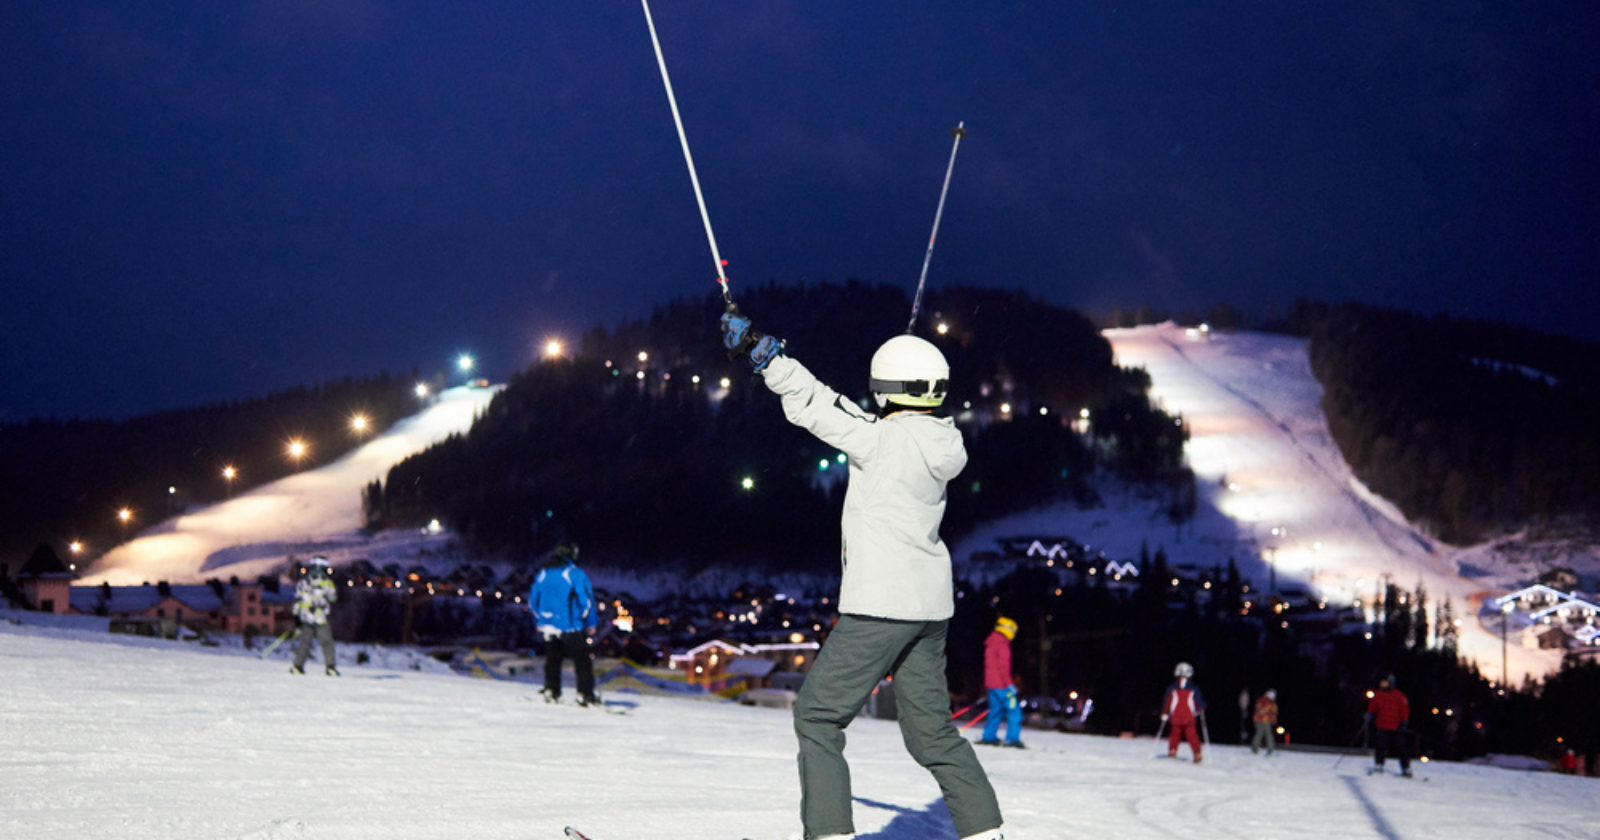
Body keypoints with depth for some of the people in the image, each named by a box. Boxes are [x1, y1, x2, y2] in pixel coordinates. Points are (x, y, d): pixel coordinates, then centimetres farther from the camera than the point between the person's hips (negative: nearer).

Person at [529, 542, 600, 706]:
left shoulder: (542, 574, 8)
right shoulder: (575, 574, -9)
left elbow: (533, 600, 15)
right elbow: (586, 600, -10)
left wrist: (539, 622, 27)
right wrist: (591, 623, 1)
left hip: (548, 626, 5)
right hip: (571, 627, -5)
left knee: (552, 660, 18)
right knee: (582, 660, 0)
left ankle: (551, 691, 16)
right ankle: (586, 694, -4)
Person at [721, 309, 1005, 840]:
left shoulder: (882, 440, -15)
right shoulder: (943, 444, 6)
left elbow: (817, 405, -14)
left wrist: (760, 350, -9)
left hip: (880, 604, -8)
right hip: (931, 605, 8)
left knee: (817, 716, 1)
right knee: (931, 728, 16)